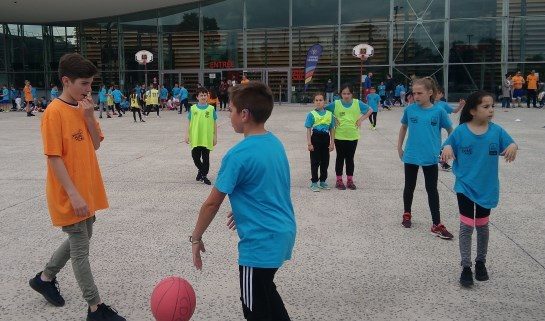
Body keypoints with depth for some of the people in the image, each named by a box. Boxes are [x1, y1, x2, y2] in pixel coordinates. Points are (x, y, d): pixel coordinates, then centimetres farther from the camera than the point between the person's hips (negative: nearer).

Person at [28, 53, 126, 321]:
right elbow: (54, 158, -19)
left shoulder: (84, 108, 6)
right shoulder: (54, 112, -17)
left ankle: (45, 278, 43)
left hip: (87, 190, 8)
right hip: (70, 196, -8)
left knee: (81, 239, 22)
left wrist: (89, 116, -10)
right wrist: (74, 195, -21)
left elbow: (96, 144, 5)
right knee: (81, 250, 3)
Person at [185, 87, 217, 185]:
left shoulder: (211, 109, 0)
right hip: (195, 138, 1)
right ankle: (201, 170, 34)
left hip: (207, 138, -1)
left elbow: (214, 123, 4)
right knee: (195, 157, 7)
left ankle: (204, 175, 19)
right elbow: (189, 123, 6)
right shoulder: (193, 108, 2)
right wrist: (187, 135, 2)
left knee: (206, 158, 6)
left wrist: (215, 136, 2)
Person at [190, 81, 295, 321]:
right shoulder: (275, 143, 3)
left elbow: (212, 203, -14)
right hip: (283, 232, 8)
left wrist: (196, 238, -2)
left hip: (261, 243, -8)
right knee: (266, 290, 29)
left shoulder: (238, 155, -20)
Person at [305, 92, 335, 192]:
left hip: (326, 139, 3)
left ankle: (323, 181, 24)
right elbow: (308, 130, -4)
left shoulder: (329, 114, 6)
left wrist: (332, 143, 6)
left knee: (325, 161, 10)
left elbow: (332, 130, 10)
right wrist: (309, 143, -9)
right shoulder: (311, 114, -3)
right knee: (315, 162, 1)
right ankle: (314, 183, 9)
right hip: (315, 138, -3)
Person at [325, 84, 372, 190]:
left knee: (350, 158, 9)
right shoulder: (336, 104, -3)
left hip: (353, 136, 1)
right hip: (339, 136, -1)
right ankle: (339, 180, 16)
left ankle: (350, 180, 20)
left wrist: (361, 119, 0)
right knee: (340, 158, 7)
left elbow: (370, 110, 10)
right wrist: (333, 119, -4)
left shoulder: (357, 103, 0)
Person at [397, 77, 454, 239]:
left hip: (430, 157, -1)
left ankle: (437, 225, 11)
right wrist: (399, 147, 12)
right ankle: (407, 214, 37)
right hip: (410, 156, 2)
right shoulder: (410, 109, -5)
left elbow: (450, 130, 3)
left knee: (432, 190, 5)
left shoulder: (438, 111, -9)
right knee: (409, 187, 16)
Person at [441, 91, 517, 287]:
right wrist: (447, 148, -26)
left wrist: (513, 146, -26)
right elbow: (449, 144, -2)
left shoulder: (496, 130, -5)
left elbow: (509, 145, -2)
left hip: (487, 188, 2)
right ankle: (466, 267, 9)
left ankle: (481, 262, 35)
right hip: (465, 186, -2)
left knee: (482, 226, 16)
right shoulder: (461, 131, -9)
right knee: (466, 226, -1)